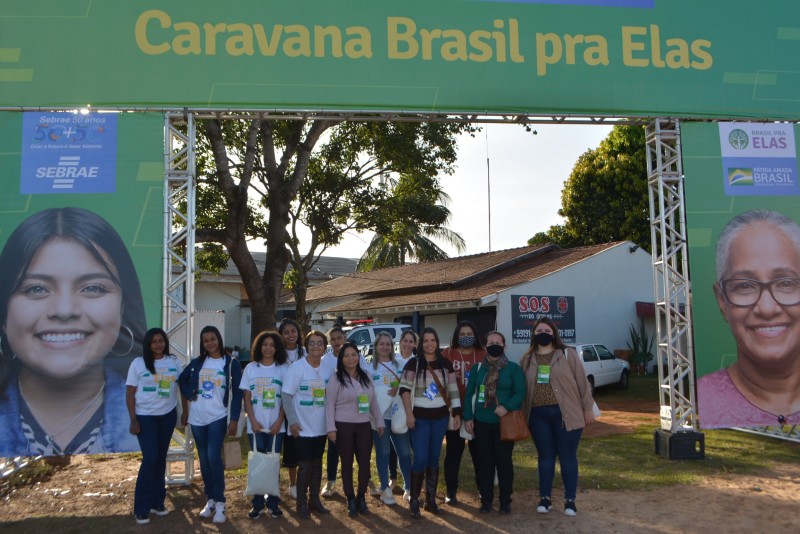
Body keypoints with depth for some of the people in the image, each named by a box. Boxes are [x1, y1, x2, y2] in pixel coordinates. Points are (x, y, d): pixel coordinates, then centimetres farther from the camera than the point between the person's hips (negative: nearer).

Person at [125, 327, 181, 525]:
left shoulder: (174, 362, 1)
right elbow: (130, 393, -5)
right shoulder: (138, 363, -6)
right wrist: (133, 420, -10)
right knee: (150, 459, -8)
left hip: (168, 415, 3)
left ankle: (157, 501, 23)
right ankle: (141, 508, 4)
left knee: (161, 458, 11)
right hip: (145, 417, -3)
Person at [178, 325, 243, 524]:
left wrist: (234, 419, -9)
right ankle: (210, 499, 22)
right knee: (204, 460, 9)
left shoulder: (231, 363, -4)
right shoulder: (197, 363, 6)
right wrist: (188, 396, 8)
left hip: (218, 417, -4)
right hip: (197, 418, 4)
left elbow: (237, 393, -5)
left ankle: (220, 502, -3)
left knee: (214, 457, -13)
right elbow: (182, 380, 22)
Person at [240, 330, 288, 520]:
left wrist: (279, 422, -8)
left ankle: (273, 504, 13)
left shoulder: (283, 369, 1)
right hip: (256, 425, 1)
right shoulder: (251, 368, 4)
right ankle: (257, 504, 13)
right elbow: (247, 397, 3)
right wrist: (253, 421, -7)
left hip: (276, 425, -1)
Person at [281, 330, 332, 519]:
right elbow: (286, 395, -12)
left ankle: (314, 498, 27)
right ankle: (302, 502, 16)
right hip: (303, 427, -5)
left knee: (317, 463, 14)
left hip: (321, 426, 5)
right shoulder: (297, 367, -12)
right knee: (305, 465, 2)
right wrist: (292, 421, -17)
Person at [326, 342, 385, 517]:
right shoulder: (336, 380, -5)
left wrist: (379, 422, 10)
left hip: (364, 426, 4)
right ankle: (351, 499, 17)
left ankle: (361, 497, 20)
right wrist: (331, 428, -13)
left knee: (365, 463, 3)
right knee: (347, 464, 5)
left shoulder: (366, 378, 9)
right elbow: (329, 405, -7)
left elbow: (373, 402, 13)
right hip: (343, 426, -4)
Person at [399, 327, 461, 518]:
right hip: (419, 417, -3)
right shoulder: (413, 363, -5)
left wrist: (456, 412, 5)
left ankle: (431, 499, 20)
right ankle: (414, 500, 8)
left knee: (434, 458, 10)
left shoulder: (445, 363, 6)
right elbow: (404, 389, -8)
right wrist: (409, 413, -14)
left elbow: (453, 389, 10)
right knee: (420, 459, -7)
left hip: (440, 417, 4)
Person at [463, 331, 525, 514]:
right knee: (484, 462, 8)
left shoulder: (513, 368, -2)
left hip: (505, 423, -2)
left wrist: (507, 407, -23)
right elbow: (469, 393, 7)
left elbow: (520, 393, -7)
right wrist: (468, 417, 0)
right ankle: (486, 499, 19)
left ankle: (505, 501, 16)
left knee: (504, 461, 4)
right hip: (481, 422, 2)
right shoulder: (478, 368, 7)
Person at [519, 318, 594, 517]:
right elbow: (522, 388, 11)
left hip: (566, 413, -2)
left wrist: (587, 408, -1)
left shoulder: (567, 354, -1)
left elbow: (582, 382, 0)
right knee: (545, 456, 9)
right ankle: (545, 497, 20)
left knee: (567, 456, 4)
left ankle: (570, 500, 15)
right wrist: (523, 415, 8)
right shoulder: (527, 359, 8)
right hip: (539, 415, 2)